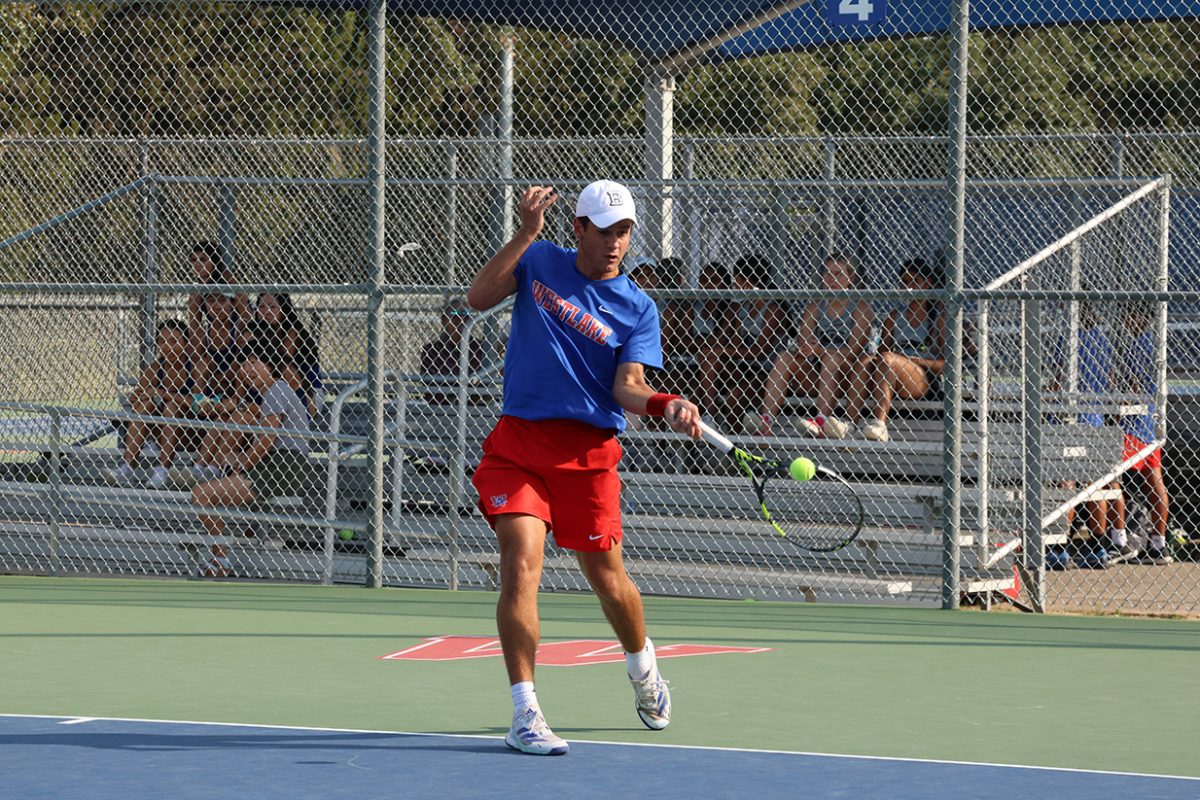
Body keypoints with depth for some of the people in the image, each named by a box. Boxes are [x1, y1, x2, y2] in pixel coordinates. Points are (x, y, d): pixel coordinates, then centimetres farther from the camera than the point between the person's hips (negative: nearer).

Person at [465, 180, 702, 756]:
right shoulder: (540, 263, 5)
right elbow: (478, 298, -8)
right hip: (518, 443, 0)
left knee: (609, 581, 8)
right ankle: (525, 714, -14)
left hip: (587, 453, 0)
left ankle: (643, 673, 41)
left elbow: (628, 386, -8)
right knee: (520, 565, -17)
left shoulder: (637, 309, 2)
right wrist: (526, 234, -16)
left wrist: (663, 405, -30)